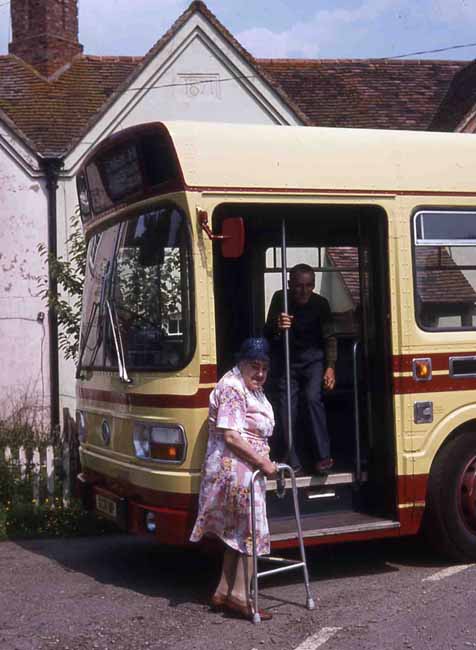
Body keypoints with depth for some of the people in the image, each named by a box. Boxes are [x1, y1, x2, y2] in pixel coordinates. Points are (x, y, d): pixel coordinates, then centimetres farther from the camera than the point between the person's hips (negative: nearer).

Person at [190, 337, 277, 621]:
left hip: (247, 470, 10)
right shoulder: (232, 389, -14)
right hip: (235, 469, -10)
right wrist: (263, 462, -19)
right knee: (252, 532, -5)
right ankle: (239, 596, 0)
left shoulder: (253, 388, 18)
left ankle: (224, 593, 21)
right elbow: (230, 436, -21)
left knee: (237, 533, 14)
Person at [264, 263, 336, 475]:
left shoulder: (320, 303, -11)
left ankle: (323, 457, -17)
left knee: (313, 398, -24)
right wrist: (277, 327, -34)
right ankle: (293, 464, 6)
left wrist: (330, 367, -20)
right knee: (286, 410, -4)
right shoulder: (280, 299, -11)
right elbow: (267, 334, -11)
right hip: (287, 360, 2)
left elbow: (329, 337, -8)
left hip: (313, 358, -1)